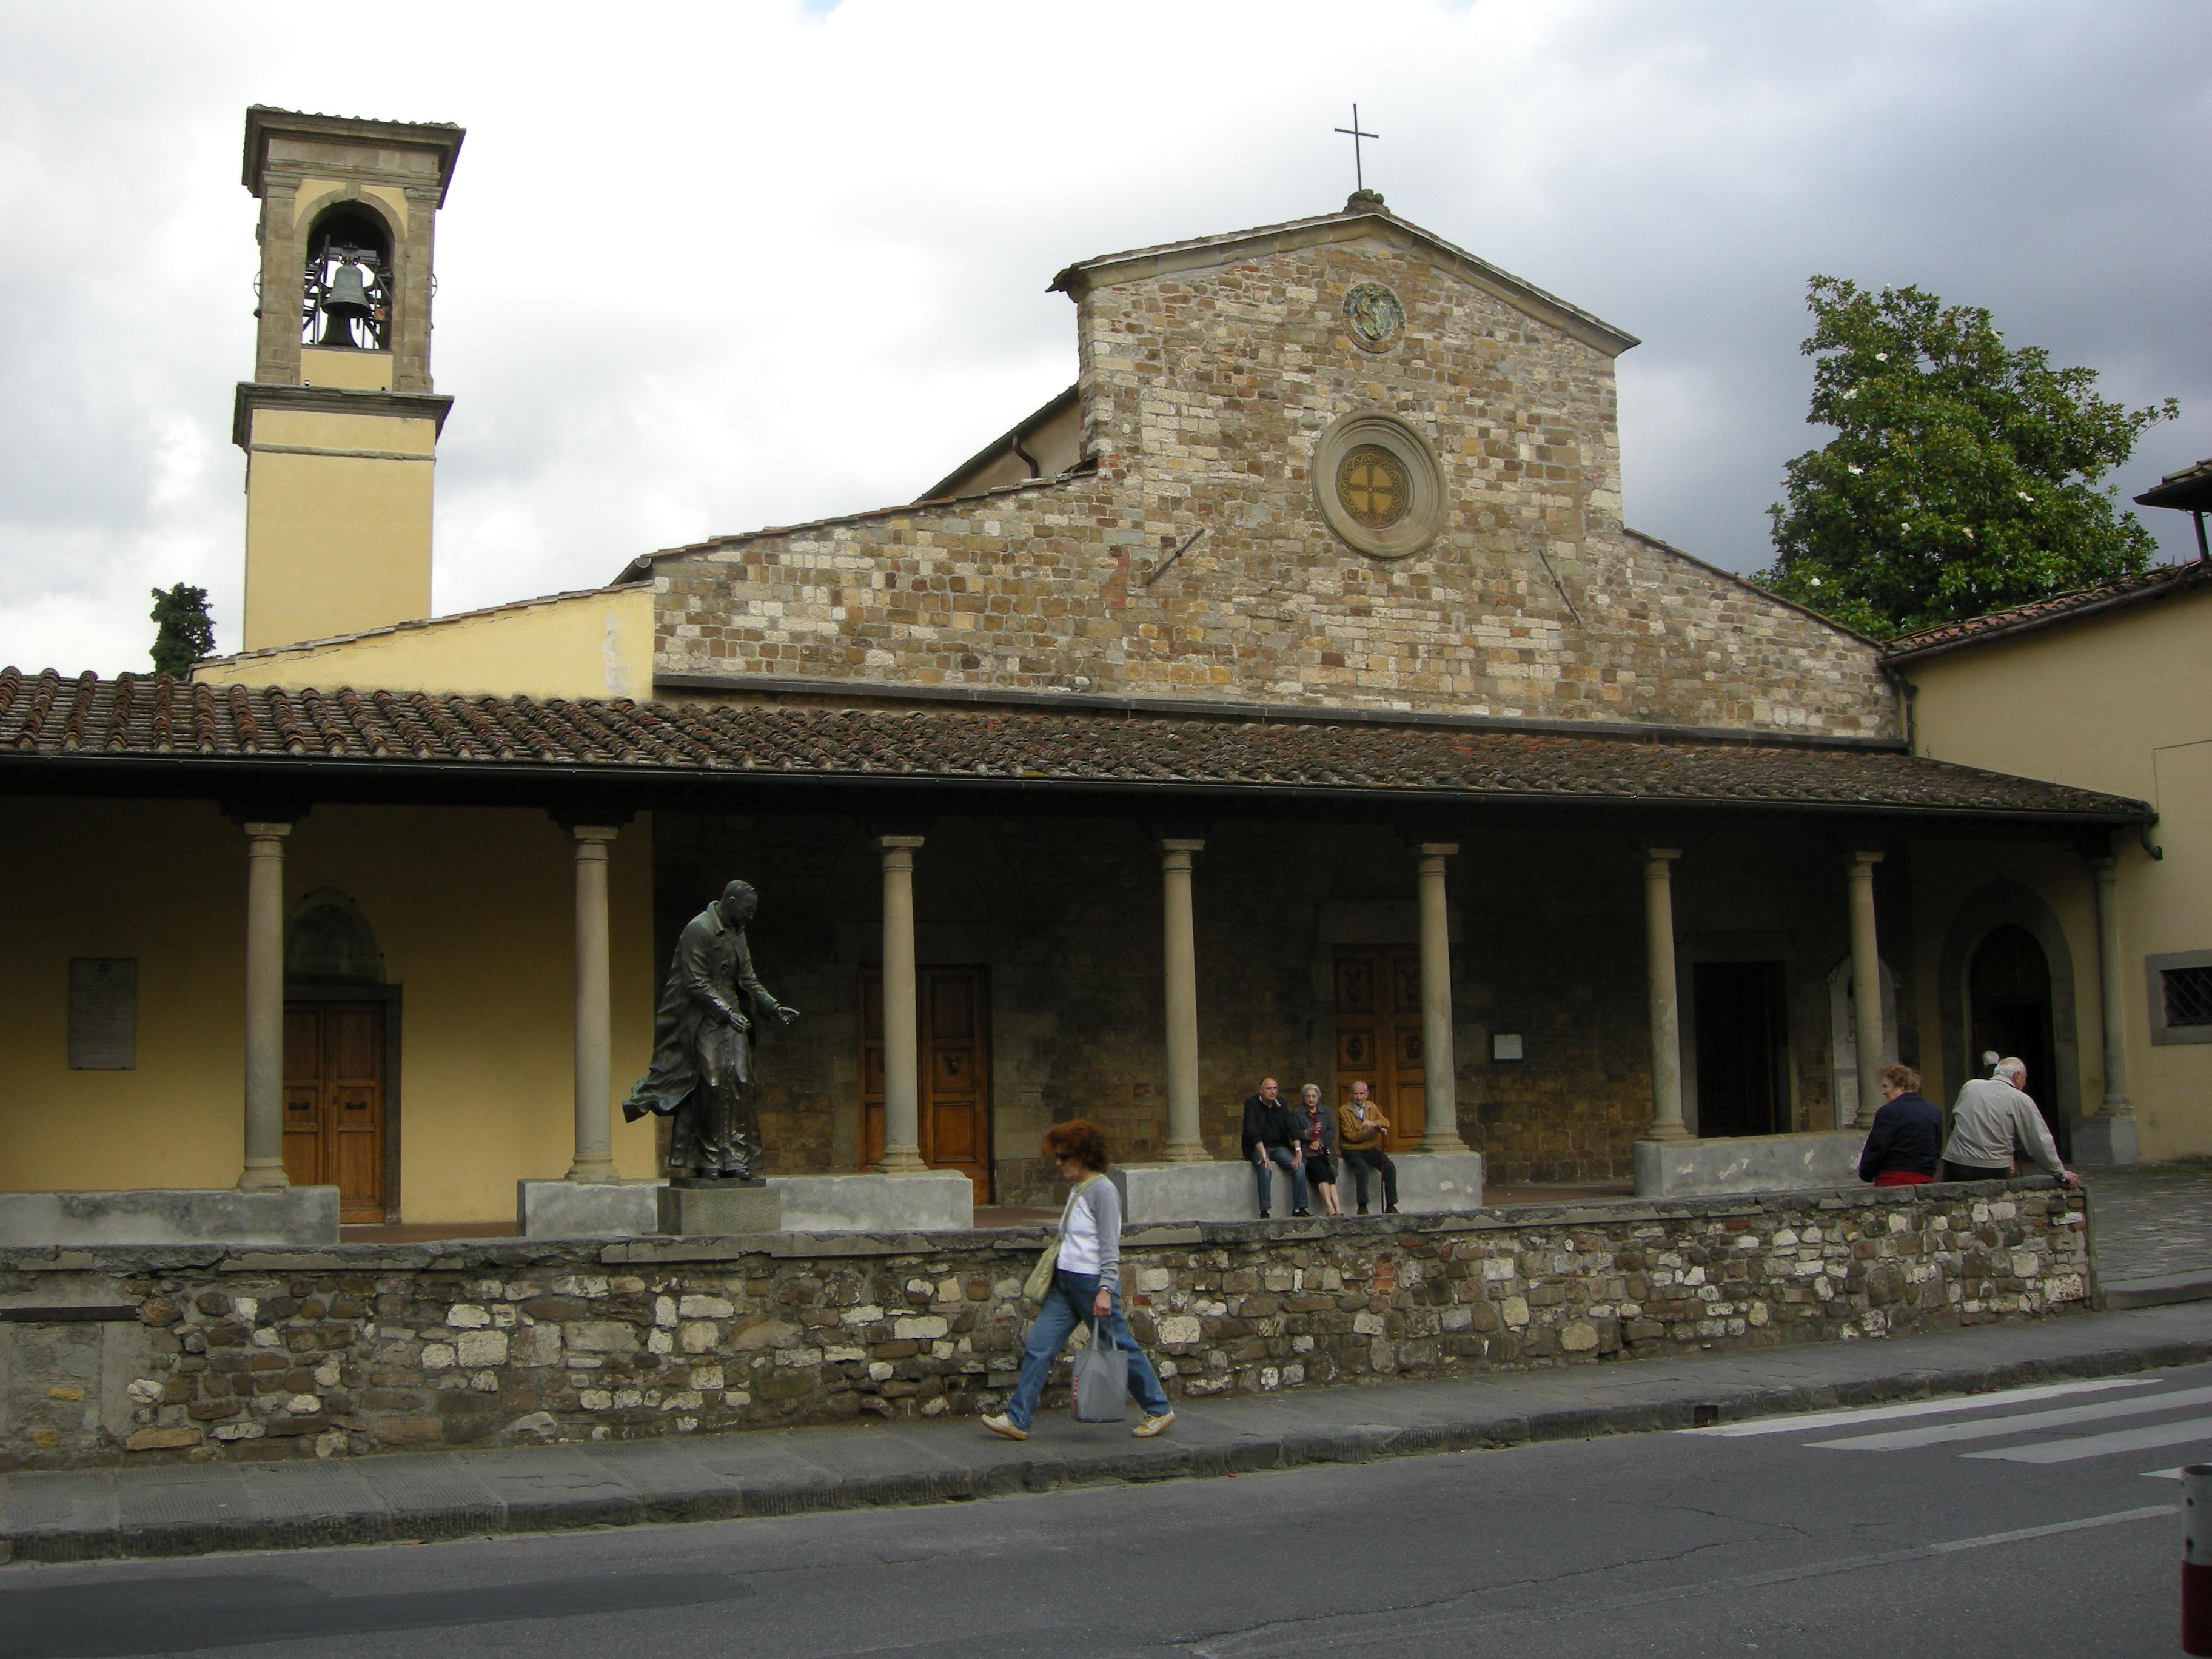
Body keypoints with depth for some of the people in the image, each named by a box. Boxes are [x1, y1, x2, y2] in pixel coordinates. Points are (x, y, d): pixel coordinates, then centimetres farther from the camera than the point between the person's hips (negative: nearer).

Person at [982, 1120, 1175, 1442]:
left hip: (1092, 1283, -9)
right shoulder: (1077, 1189, 13)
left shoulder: (1102, 1191, -14)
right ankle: (1017, 1418, 2)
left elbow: (1109, 1246, -18)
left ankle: (1159, 1409, 19)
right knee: (1038, 1346, 1)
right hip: (1065, 1282, 9)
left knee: (1119, 1347, 3)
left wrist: (1105, 1290, -23)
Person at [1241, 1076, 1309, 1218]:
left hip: (1279, 1147, 5)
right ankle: (1264, 1211, -33)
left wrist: (1298, 1150, -15)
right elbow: (1252, 1131, -19)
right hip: (1258, 1147, -5)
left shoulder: (1280, 1104, 7)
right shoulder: (1252, 1104, -8)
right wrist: (1263, 1154, -31)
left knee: (1299, 1166, -19)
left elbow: (1292, 1127, 0)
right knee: (1265, 1168, -34)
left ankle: (1299, 1208, -15)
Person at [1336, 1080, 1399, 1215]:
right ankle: (1362, 1207, -30)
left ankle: (1390, 1206, -11)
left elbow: (1386, 1122, 0)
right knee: (1362, 1167, -34)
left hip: (1370, 1149, 5)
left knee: (1390, 1167, -18)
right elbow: (1351, 1136, -12)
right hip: (1352, 1150, -5)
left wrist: (1374, 1123, -22)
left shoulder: (1372, 1107, 11)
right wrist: (1375, 1130, -16)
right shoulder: (1344, 1111, -6)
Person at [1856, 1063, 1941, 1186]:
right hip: (1926, 1178, 7)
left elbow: (1876, 1148, -10)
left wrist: (1866, 1175, 4)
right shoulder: (1934, 1112, 12)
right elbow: (1937, 1148, 17)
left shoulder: (1889, 1111, -10)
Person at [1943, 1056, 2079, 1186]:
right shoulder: (2021, 1101, 1)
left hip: (1955, 1164, 3)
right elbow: (2041, 1142, 2)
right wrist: (2062, 1173, 11)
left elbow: (1952, 1123, 20)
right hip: (1994, 1171, -3)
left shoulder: (1969, 1086, 11)